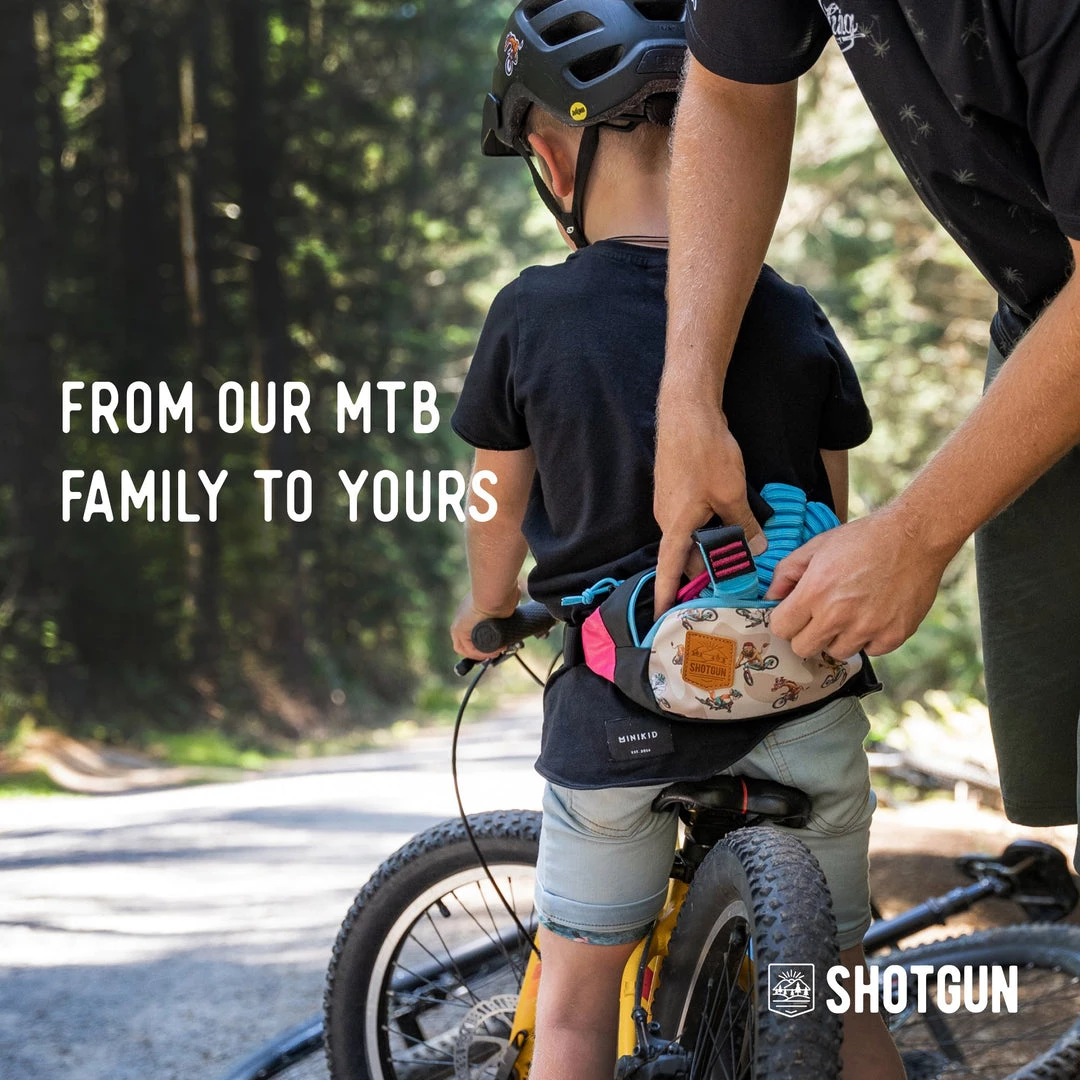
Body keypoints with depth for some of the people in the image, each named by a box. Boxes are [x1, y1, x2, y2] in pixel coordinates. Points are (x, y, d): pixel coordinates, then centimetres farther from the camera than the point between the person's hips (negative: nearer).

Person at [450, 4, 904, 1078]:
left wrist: (483, 615, 26)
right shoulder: (791, 316, -1)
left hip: (619, 708, -2)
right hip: (801, 699, 2)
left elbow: (500, 512, 4)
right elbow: (834, 518, 8)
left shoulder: (532, 316, -8)